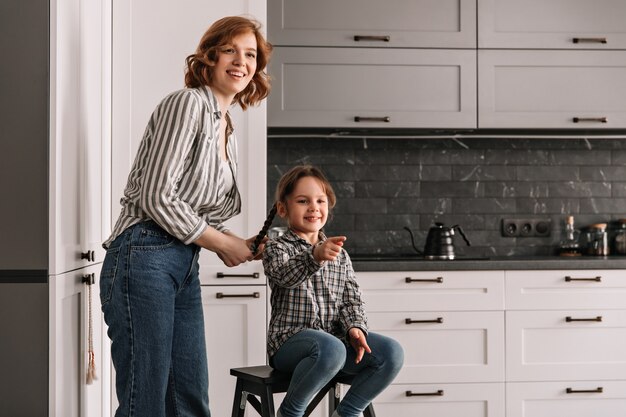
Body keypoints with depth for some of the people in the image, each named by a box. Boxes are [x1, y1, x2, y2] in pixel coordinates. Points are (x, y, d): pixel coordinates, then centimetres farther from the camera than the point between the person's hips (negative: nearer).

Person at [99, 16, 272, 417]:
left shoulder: (228, 130, 18)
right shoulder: (186, 104, -8)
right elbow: (157, 197, -16)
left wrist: (237, 245, 4)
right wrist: (224, 242, -7)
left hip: (185, 266, 9)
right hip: (144, 259, -9)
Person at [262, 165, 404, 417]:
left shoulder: (340, 255, 18)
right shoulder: (276, 248, 0)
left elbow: (351, 300, 12)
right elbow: (285, 275, -23)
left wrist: (355, 327, -10)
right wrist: (315, 257, -45)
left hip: (335, 336, 6)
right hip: (291, 338, -5)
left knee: (392, 352, -18)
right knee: (331, 348, -38)